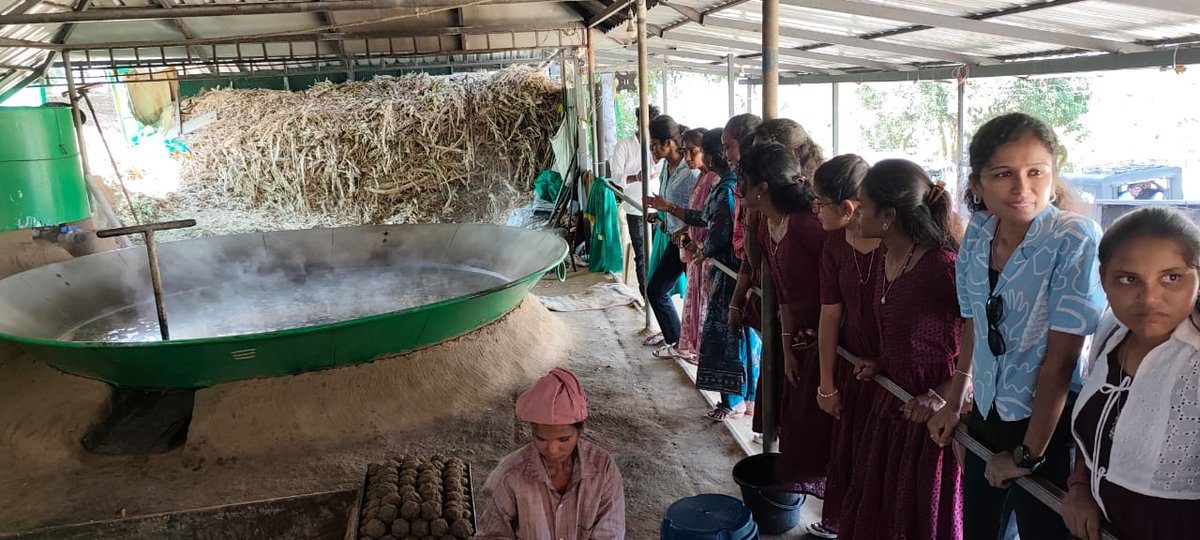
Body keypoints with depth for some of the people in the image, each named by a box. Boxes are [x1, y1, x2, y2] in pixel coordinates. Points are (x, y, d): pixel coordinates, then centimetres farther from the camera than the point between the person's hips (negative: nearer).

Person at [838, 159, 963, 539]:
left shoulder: (942, 265, -24)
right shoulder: (886, 260, 3)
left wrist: (945, 396, -24)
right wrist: (881, 364, 4)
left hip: (930, 419, -8)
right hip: (891, 406, 8)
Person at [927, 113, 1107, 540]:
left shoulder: (1075, 240, -19)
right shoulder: (977, 233, -2)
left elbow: (1061, 355, -20)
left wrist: (1027, 454, -16)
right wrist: (954, 402, 13)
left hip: (1049, 425, -5)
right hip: (986, 415, 6)